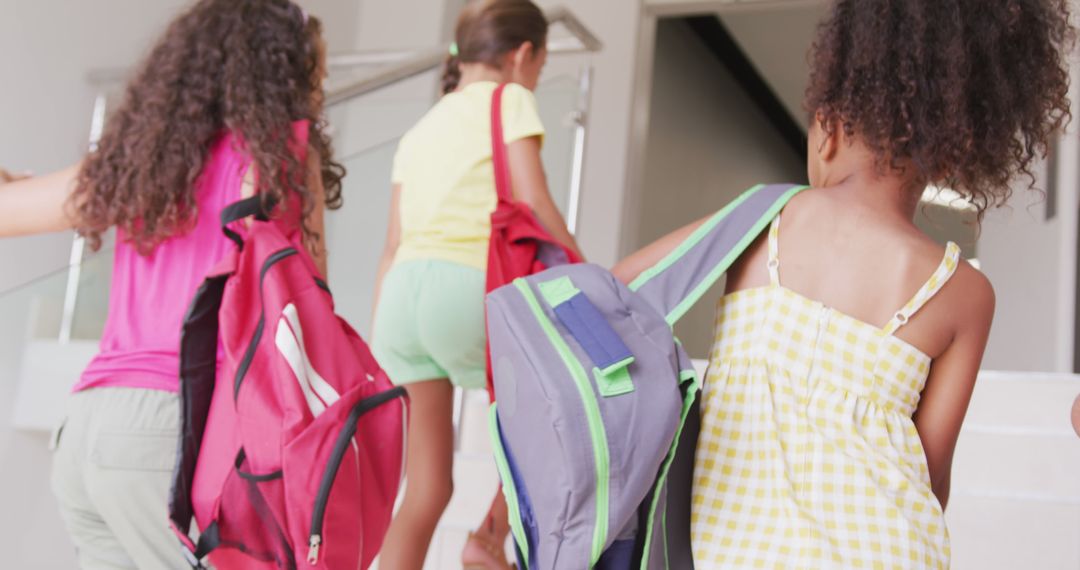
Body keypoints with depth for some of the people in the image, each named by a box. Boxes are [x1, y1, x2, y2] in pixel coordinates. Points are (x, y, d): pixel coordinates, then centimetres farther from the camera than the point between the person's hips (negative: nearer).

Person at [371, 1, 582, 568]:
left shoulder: (417, 132, 25)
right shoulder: (509, 101, 7)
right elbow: (533, 205, -6)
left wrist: (376, 349, 21)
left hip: (404, 290, 6)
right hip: (467, 292, -6)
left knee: (426, 488, 8)